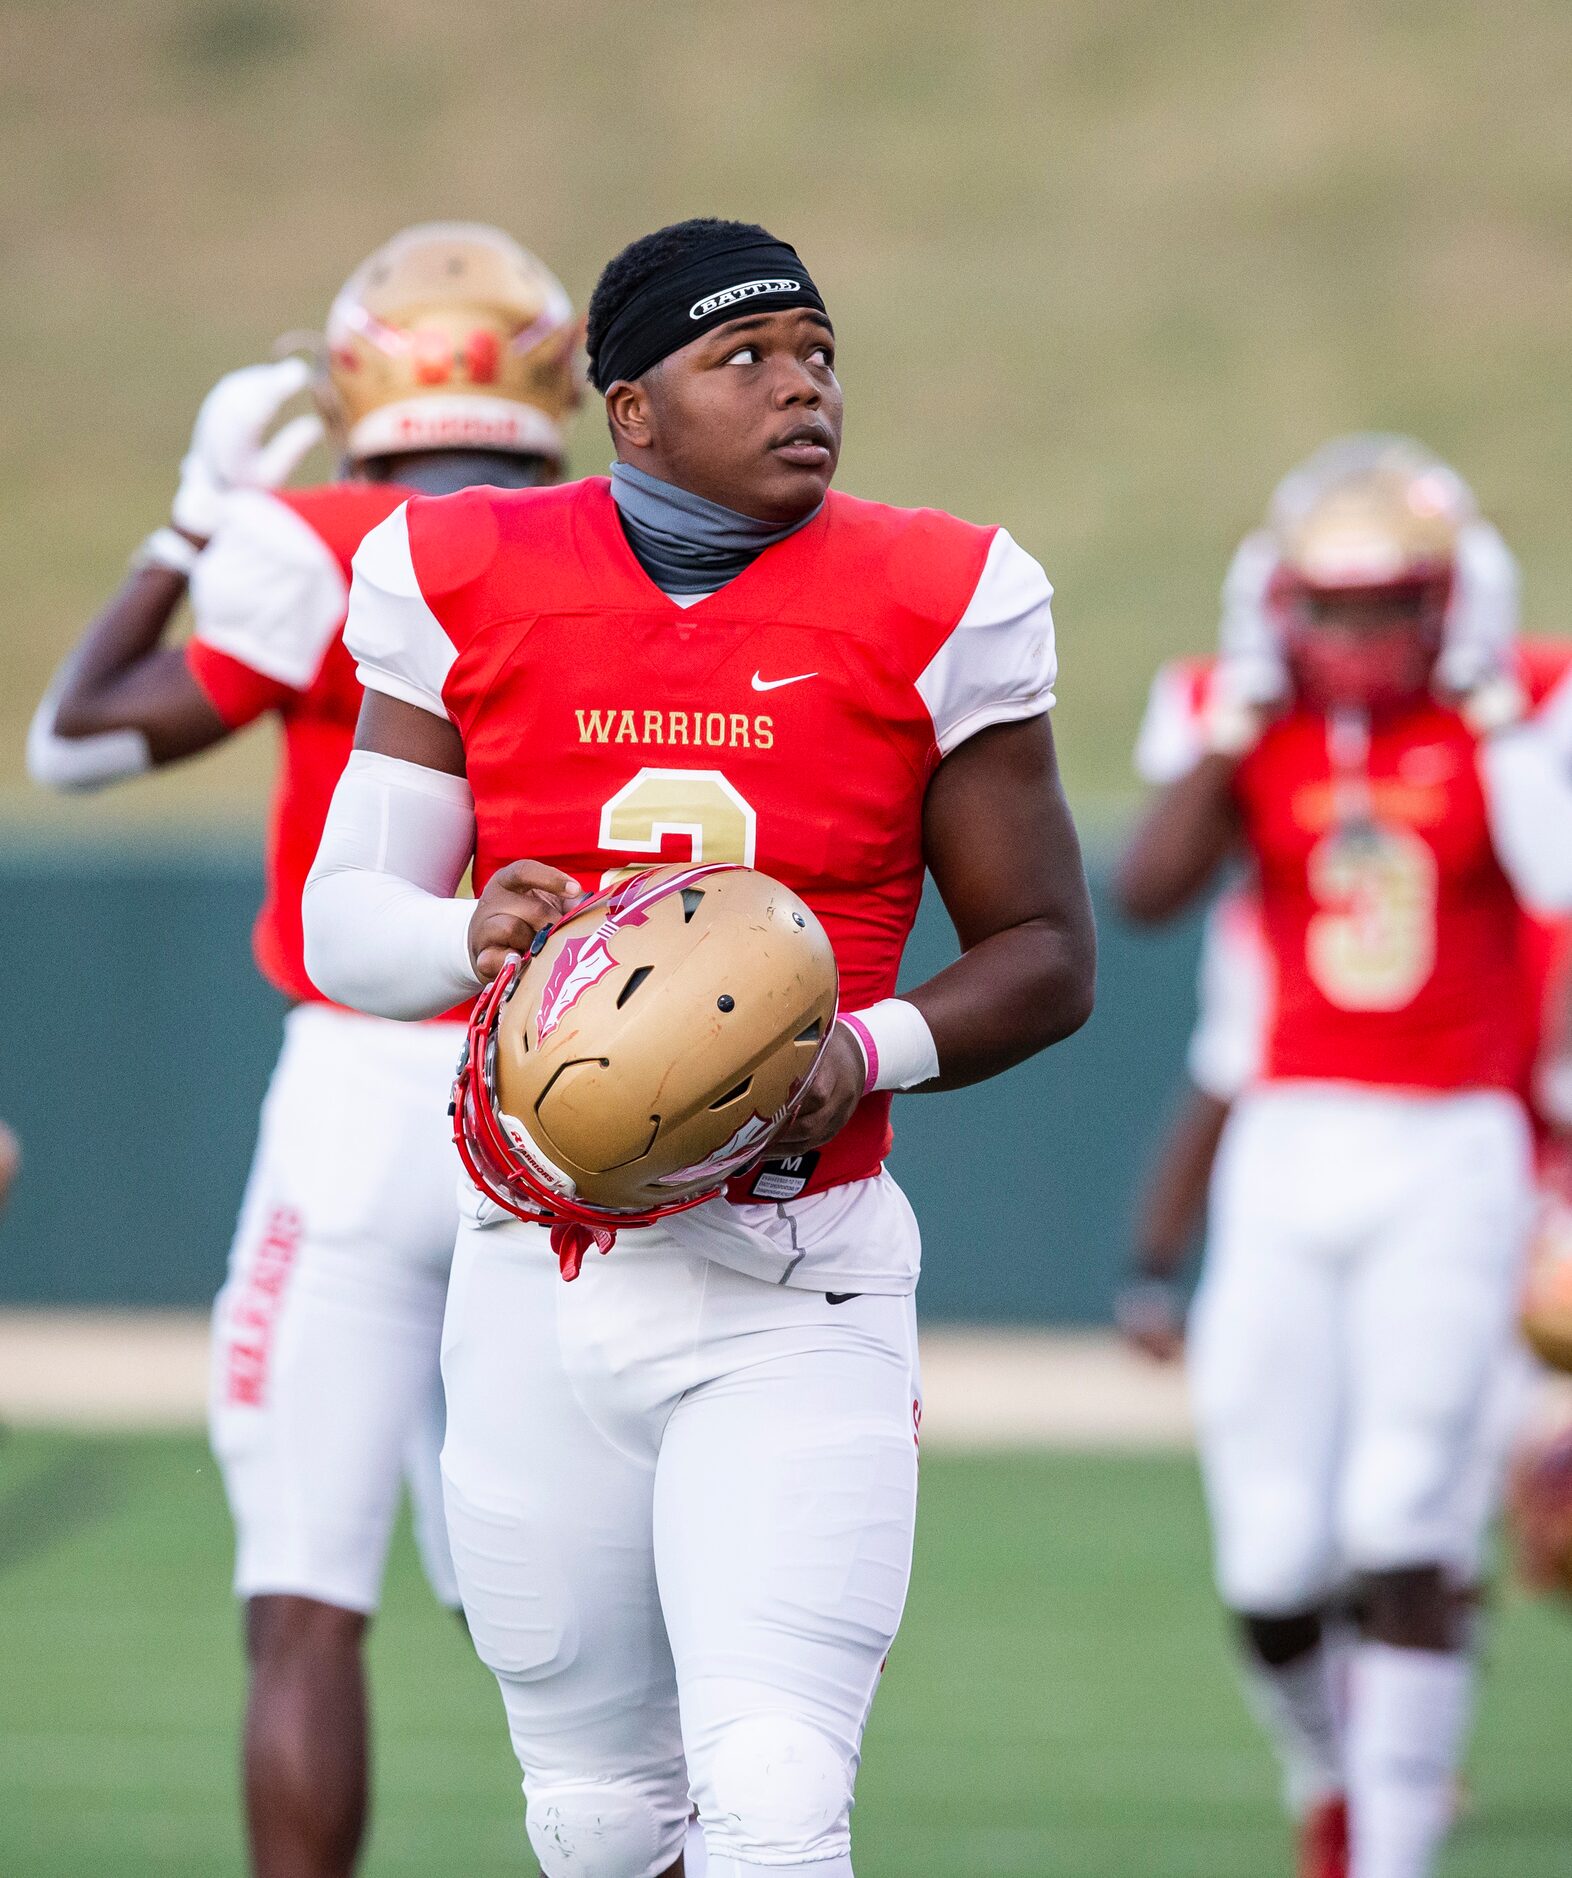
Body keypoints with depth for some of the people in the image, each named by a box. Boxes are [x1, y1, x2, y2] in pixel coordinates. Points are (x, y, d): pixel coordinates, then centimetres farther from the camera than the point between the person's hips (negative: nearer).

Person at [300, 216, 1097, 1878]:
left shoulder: (928, 607, -2)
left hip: (791, 1295, -2)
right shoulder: (468, 589, 2)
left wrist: (868, 1057, -16)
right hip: (538, 1284, 2)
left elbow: (1045, 956, 4)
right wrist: (470, 937, -20)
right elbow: (342, 921, 4)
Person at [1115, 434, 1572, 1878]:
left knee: (1404, 1531, -12)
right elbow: (1147, 892, -11)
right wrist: (1239, 715, -8)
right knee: (1270, 1564, 3)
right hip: (1289, 1151, 2)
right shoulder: (1252, 728, 5)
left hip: (1450, 1156, -2)